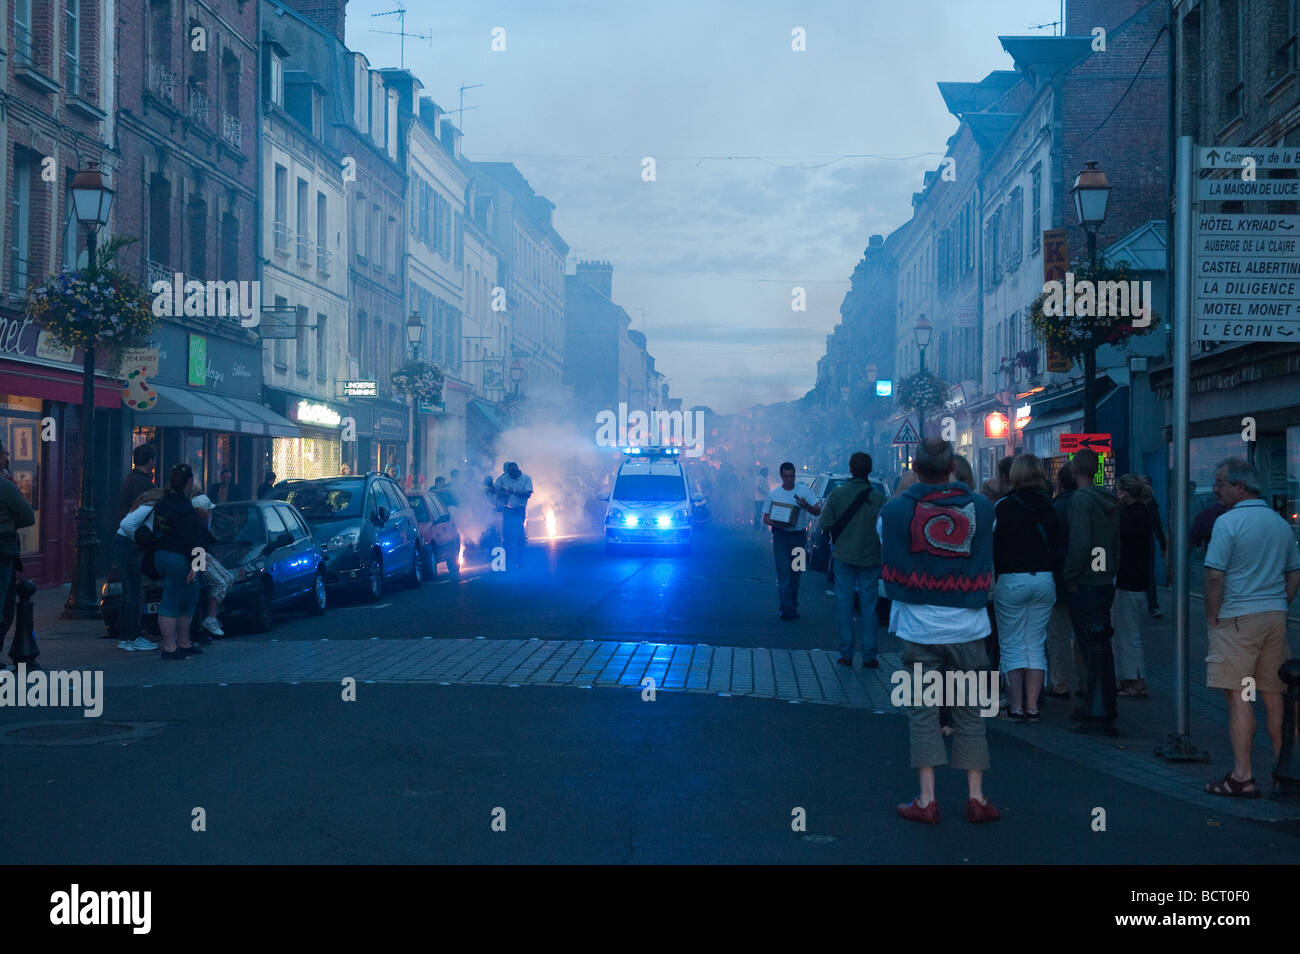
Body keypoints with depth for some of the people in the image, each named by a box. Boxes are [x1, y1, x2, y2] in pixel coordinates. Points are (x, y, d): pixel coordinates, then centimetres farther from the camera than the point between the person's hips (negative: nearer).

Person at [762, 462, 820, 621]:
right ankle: (785, 608, -10)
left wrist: (807, 506, -23)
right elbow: (765, 518, 7)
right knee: (784, 573, -9)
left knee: (796, 573, 8)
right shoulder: (774, 494, 4)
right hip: (781, 536, -2)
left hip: (799, 535, 2)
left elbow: (818, 511, -2)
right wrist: (774, 522, -15)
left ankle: (793, 606, 19)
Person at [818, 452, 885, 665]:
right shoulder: (878, 498, -9)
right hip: (870, 559, 0)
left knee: (844, 605, 7)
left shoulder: (837, 494, -6)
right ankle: (869, 657, 7)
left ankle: (846, 654, 7)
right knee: (868, 607, 6)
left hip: (844, 557, 0)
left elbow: (824, 524, -5)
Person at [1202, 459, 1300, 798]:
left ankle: (1242, 776, -6)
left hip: (1238, 618, -7)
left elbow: (1214, 576, -15)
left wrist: (1212, 618, -5)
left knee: (1238, 697, -5)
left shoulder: (1228, 522, -11)